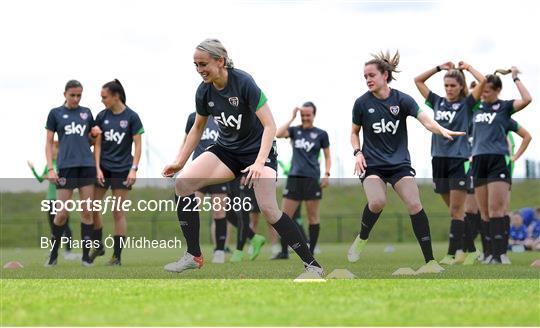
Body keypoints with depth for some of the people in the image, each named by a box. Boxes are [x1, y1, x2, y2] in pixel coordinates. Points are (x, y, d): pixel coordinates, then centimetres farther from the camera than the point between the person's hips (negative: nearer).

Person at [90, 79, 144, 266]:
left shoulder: (131, 117, -7)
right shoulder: (102, 116, 2)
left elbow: (138, 144, -5)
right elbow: (97, 144, 3)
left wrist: (134, 169, -13)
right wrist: (98, 168, -6)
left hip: (122, 170, -4)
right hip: (103, 168, 4)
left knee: (118, 212, -2)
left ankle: (117, 256, 4)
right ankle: (98, 246, 21)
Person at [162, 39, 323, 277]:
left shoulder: (244, 83, -23)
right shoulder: (204, 92, -6)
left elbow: (270, 125, -23)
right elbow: (197, 128, 12)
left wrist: (259, 162, -33)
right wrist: (179, 162, 6)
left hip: (258, 150, -6)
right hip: (226, 150, 6)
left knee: (268, 209, -22)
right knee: (182, 182, -14)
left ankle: (312, 265, -8)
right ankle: (193, 256, -6)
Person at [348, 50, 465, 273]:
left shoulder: (402, 100, -5)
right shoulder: (362, 103, -3)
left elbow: (424, 119, -20)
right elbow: (354, 133, 12)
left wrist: (443, 130, -40)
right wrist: (357, 152, -7)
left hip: (399, 163, 1)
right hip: (372, 163, -1)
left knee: (415, 205, -15)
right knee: (377, 202, -28)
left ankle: (430, 262, -12)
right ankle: (362, 239, 2)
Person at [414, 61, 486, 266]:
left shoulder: (466, 104, 0)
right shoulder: (438, 102, 13)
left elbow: (482, 81, -13)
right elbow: (418, 80, 18)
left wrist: (467, 67, 1)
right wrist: (440, 68, 14)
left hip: (459, 160, -5)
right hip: (439, 160, 5)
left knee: (456, 210, -7)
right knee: (455, 210, 8)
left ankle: (453, 253, -10)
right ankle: (470, 250, 15)